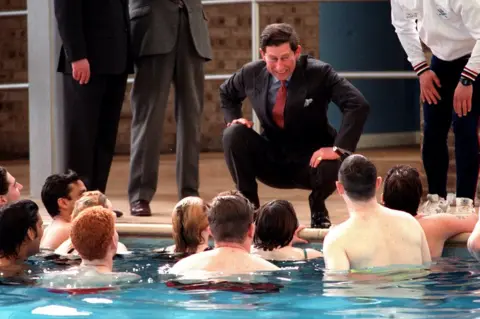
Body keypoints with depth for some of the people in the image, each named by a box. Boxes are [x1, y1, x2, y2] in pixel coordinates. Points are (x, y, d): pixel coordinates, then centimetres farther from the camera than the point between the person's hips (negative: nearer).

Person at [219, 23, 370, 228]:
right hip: (271, 160, 3)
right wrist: (233, 118, -3)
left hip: (311, 160, -2)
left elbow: (358, 106, -24)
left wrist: (338, 149, -32)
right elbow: (226, 94, 19)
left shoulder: (319, 73, -16)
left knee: (332, 166, -36)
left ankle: (317, 207, 3)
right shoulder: (251, 73, -5)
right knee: (233, 133, -21)